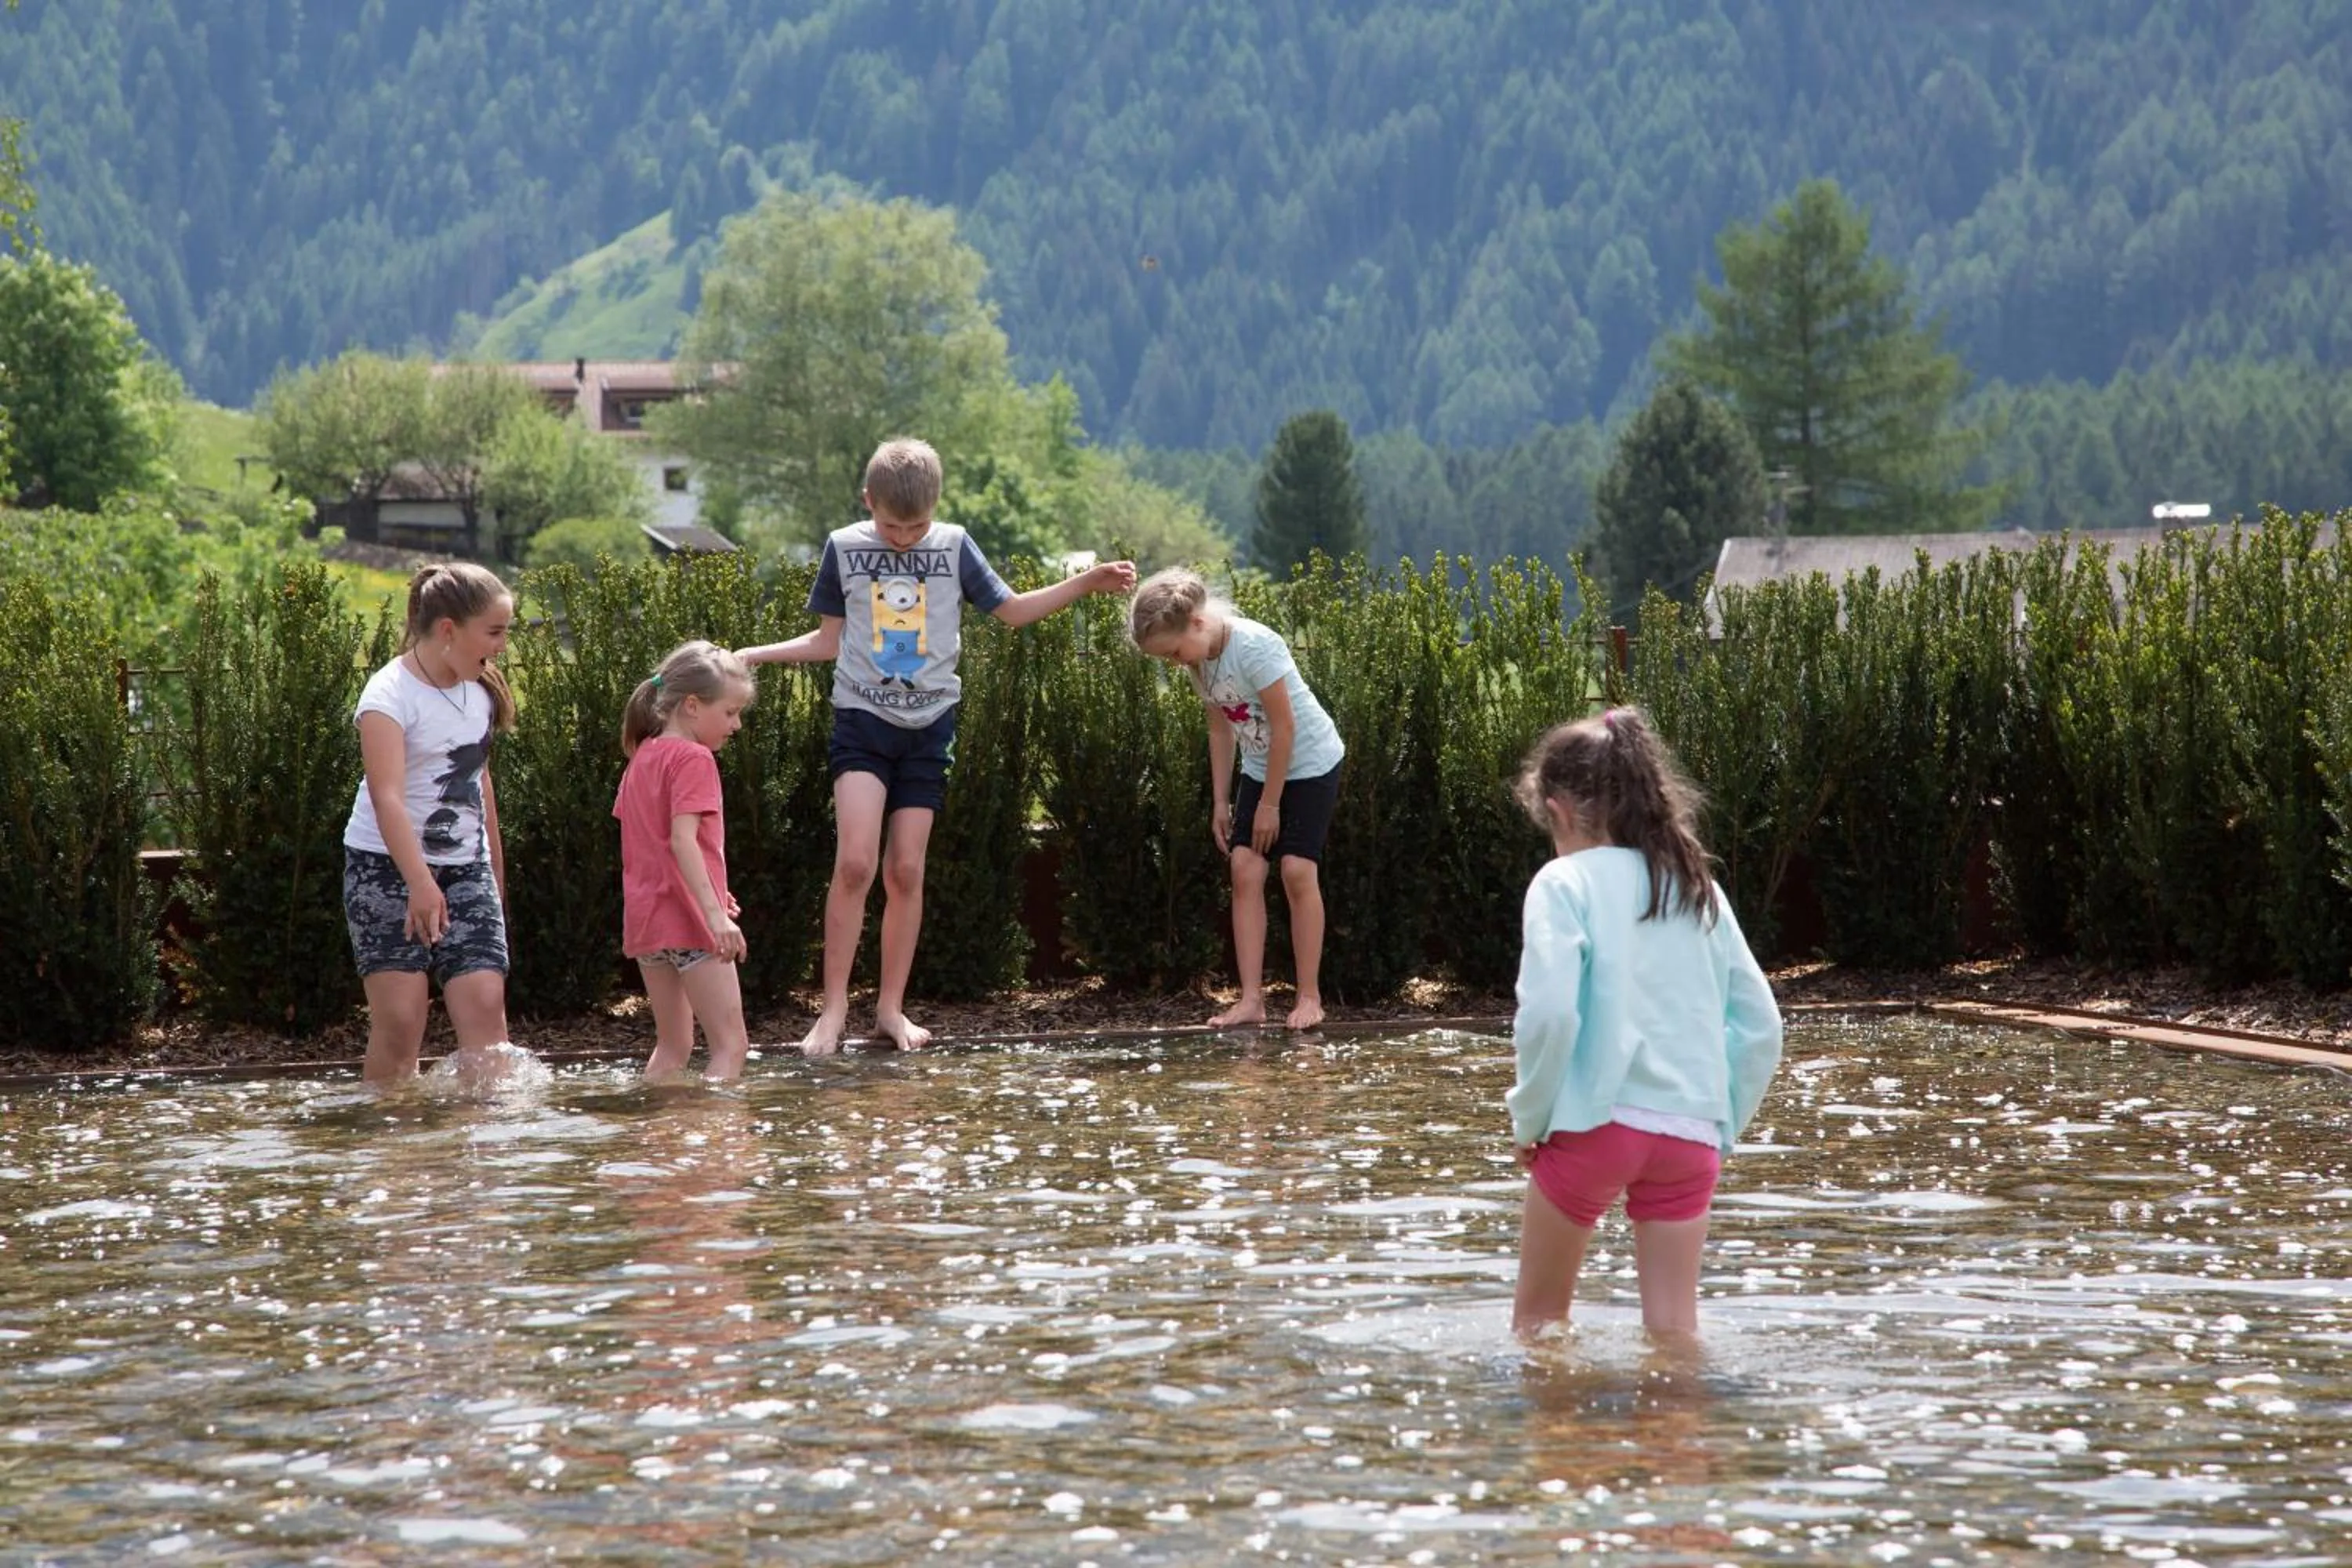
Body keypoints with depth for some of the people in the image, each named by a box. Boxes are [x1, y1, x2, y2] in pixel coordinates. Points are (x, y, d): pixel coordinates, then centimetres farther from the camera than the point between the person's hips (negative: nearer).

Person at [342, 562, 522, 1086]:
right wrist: (419, 883, -37)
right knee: (400, 1015, -12)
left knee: (485, 1002, -10)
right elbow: (387, 796, -26)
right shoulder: (391, 694, -14)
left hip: (465, 866, 6)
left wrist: (496, 868, 27)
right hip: (387, 866, -6)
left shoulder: (480, 692, 9)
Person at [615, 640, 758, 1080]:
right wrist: (715, 912, -28)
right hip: (687, 918, -9)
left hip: (646, 922, 9)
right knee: (731, 1044, -8)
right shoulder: (693, 759, -11)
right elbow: (683, 840, -22)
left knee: (673, 1047, 16)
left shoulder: (642, 758, 15)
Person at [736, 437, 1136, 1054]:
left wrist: (1086, 582, 4)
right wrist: (752, 655, 2)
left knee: (906, 870, 1)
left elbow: (1011, 609, 13)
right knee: (855, 862, -15)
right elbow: (828, 641, 10)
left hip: (929, 725, 1)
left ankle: (891, 1008, 10)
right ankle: (834, 1008, -8)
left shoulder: (954, 546, 3)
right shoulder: (844, 548, 2)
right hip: (863, 718, -1)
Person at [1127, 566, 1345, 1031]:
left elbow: (1284, 727, -23)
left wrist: (1269, 804, -16)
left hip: (1309, 763, -7)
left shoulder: (1255, 647, -27)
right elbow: (1221, 729, 7)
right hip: (1260, 769, 7)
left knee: (1298, 871, -11)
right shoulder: (1200, 662, -4)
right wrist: (1220, 802, 6)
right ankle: (1251, 999, -6)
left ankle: (1309, 996, -2)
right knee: (1245, 870, -4)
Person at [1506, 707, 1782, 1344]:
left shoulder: (1565, 883, -2)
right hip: (1693, 1135, 4)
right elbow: (1761, 1027, 12)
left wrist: (1529, 1118, -4)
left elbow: (1549, 1013, -16)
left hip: (1597, 1122, -4)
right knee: (1674, 1331, 8)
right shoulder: (1698, 890, 14)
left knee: (1539, 1319, 12)